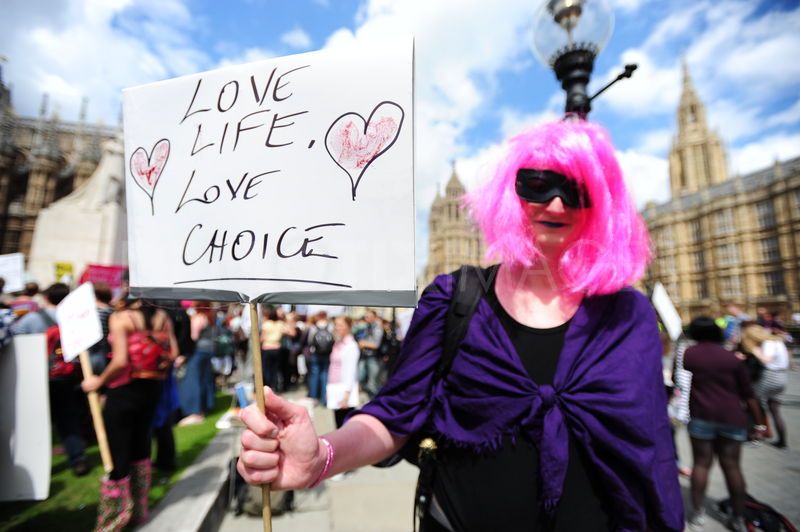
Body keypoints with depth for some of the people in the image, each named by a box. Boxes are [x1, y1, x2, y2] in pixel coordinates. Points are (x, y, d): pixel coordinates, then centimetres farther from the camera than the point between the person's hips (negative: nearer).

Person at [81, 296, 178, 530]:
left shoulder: (120, 318, -15)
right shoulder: (162, 317, -1)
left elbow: (120, 361, -21)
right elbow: (172, 354, -1)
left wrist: (99, 381, -6)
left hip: (125, 389, -6)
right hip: (152, 387, 6)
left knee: (117, 452, 9)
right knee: (141, 445, 21)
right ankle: (139, 510, 36)